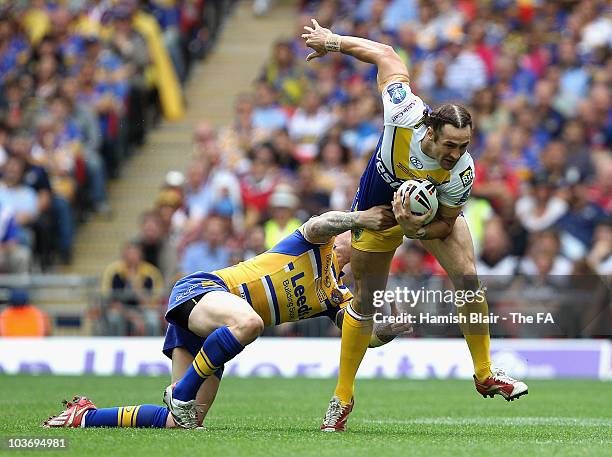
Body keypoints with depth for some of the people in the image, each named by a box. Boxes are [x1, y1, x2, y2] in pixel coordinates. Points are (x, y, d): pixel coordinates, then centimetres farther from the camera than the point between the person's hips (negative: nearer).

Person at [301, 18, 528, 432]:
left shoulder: (462, 172, -38)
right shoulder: (404, 114, -40)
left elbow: (446, 223, -21)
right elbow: (386, 55, -24)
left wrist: (417, 228, -41)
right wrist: (334, 42, -14)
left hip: (433, 211, 0)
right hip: (378, 207, 0)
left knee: (467, 279, -17)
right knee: (366, 301, 5)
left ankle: (485, 375, 0)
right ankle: (342, 398, 15)